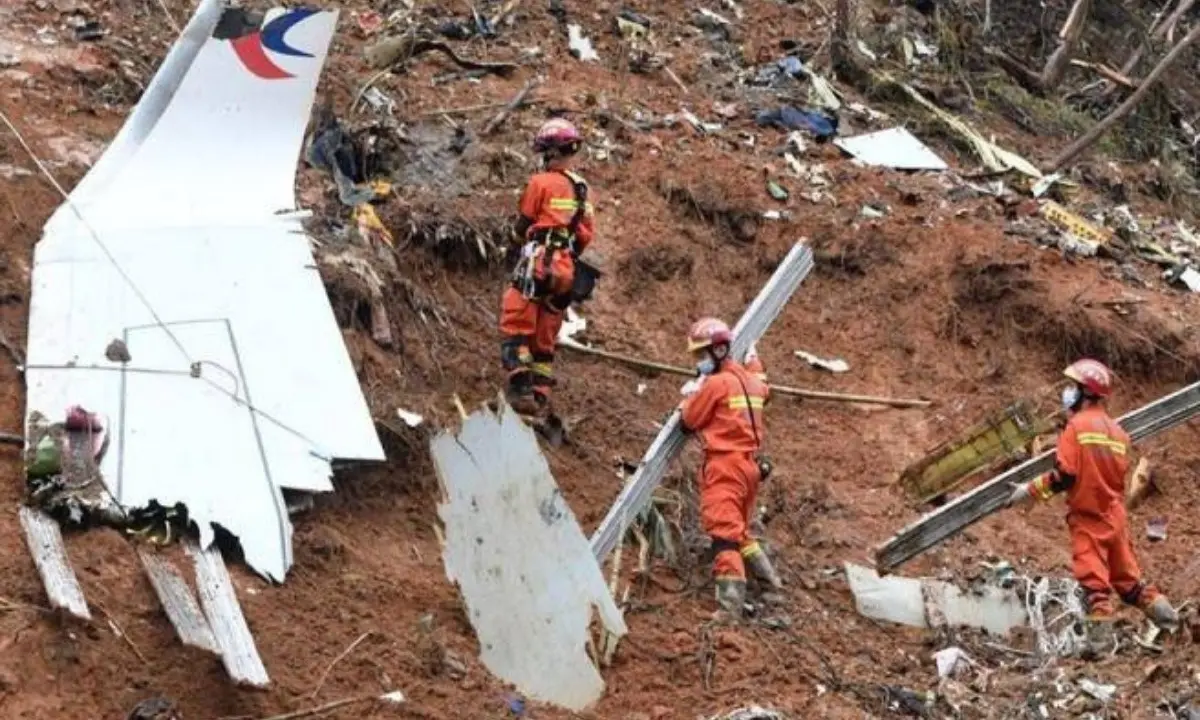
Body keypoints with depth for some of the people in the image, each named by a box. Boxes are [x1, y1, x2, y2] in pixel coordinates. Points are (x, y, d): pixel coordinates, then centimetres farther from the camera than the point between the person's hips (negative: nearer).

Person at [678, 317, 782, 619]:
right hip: (752, 463, 9)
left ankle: (731, 603, -26)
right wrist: (754, 362, 54)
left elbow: (690, 420, -2)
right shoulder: (750, 380, 13)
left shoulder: (715, 383, -11)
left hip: (725, 464, -9)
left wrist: (690, 395, 16)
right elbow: (763, 389, 40)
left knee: (724, 530, -16)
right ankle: (768, 575, 27)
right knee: (739, 529, 26)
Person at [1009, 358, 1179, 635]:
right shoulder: (1117, 430, 6)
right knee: (1126, 576, 18)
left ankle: (1101, 629, -13)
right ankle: (1160, 609, 10)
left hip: (1088, 517, -6)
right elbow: (1120, 475, 11)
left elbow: (1064, 475, -18)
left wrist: (1030, 491, -8)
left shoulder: (1077, 425, -12)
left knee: (1093, 581, -6)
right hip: (1115, 515, 6)